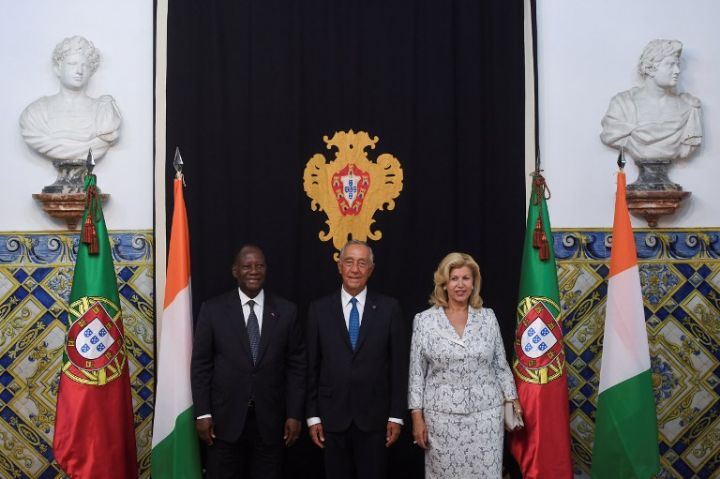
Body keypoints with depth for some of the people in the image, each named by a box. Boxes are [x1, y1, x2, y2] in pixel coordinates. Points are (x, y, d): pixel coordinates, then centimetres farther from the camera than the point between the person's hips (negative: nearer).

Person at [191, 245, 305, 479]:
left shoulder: (286, 310, 3)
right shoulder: (213, 309, -1)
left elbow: (296, 365, 3)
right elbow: (200, 364, 0)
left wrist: (294, 414, -1)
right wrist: (202, 413, -5)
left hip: (270, 419, 1)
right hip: (225, 418, -1)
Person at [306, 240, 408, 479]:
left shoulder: (389, 308, 0)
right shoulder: (319, 309, 3)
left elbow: (398, 365, 1)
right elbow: (311, 367, 4)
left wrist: (396, 415, -2)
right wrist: (312, 416, 1)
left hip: (374, 418, -1)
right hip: (332, 418, 1)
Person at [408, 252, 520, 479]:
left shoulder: (488, 317, 5)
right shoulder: (424, 320, -1)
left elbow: (501, 365, 11)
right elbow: (416, 373, 1)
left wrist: (513, 400, 6)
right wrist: (417, 416, -3)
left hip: (486, 413, 1)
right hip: (442, 415, -1)